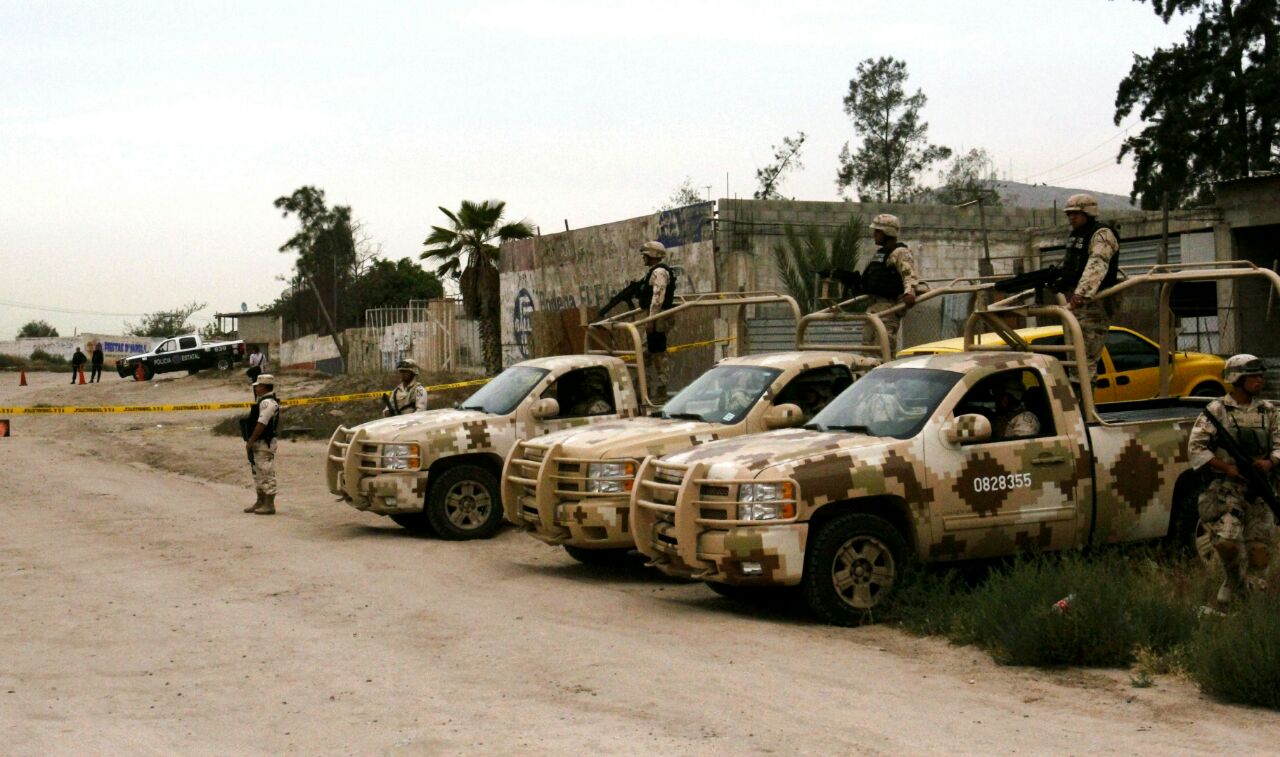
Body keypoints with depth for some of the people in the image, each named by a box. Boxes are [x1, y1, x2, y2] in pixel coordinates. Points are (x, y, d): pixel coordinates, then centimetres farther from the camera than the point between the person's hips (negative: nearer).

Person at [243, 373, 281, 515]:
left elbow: (261, 424, -23)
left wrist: (251, 441, -19)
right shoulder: (262, 401, 17)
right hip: (258, 444, 11)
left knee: (267, 474, -7)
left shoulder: (268, 403, -17)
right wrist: (250, 441, 14)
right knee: (258, 473, 16)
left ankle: (269, 505, -5)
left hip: (264, 444, -11)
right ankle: (261, 502, 24)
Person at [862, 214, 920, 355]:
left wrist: (909, 292, -38)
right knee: (867, 341, 12)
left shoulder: (900, 252, -9)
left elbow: (910, 275, -22)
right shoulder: (879, 252, 21)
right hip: (873, 305, 10)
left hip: (889, 304, -10)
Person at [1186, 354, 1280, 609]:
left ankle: (1251, 591, 23)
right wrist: (1227, 468, -16)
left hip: (1258, 489, 4)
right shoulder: (1217, 411, -3)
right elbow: (1195, 449, -6)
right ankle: (1233, 578, 10)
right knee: (1227, 540, -19)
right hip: (1225, 488, -4)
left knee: (1259, 546, 1)